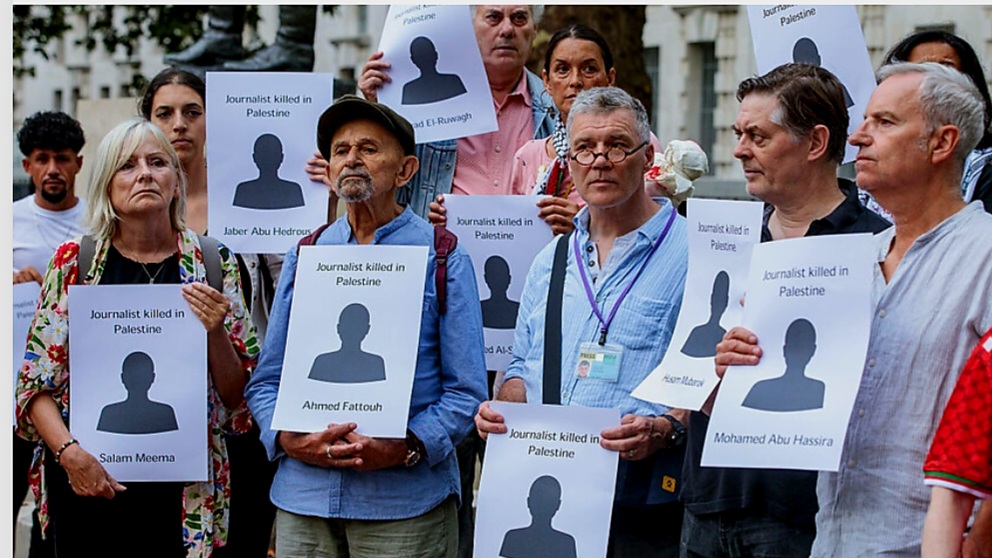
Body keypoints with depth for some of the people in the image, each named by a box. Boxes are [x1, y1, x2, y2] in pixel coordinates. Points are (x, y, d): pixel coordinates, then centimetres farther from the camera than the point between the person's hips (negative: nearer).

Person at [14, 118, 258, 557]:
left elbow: (237, 397, 3)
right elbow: (35, 382, 2)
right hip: (84, 477, 0)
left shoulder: (213, 264, 2)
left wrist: (215, 332, -14)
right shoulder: (74, 261, 1)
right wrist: (69, 452, -13)